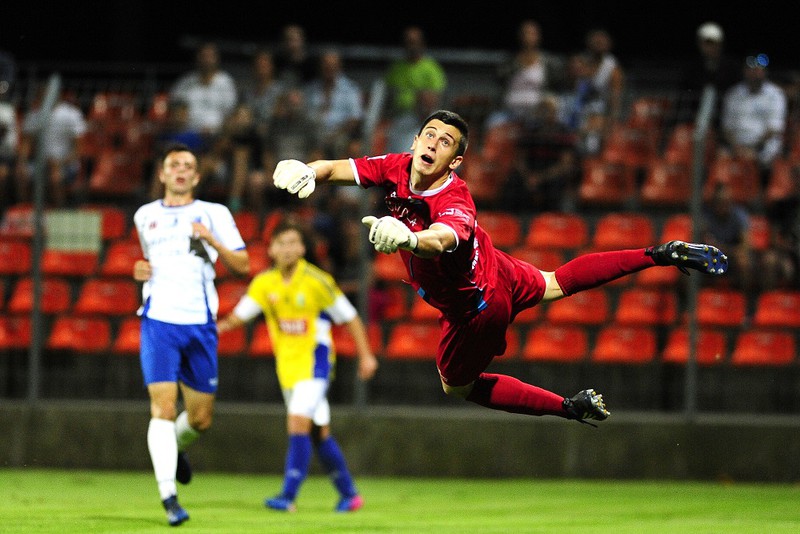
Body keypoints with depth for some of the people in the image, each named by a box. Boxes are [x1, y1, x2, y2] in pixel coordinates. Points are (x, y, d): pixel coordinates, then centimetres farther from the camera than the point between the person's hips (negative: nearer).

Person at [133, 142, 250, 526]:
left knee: (201, 418, 6)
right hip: (158, 320, 0)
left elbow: (243, 266, 3)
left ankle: (177, 448, 40)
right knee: (163, 407, -15)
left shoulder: (213, 214, 8)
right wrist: (141, 271, 10)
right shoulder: (145, 216, 16)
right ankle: (168, 495, -19)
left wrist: (212, 241, -13)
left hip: (200, 323, 0)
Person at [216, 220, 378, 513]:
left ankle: (289, 495, -24)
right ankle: (348, 494, 23)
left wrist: (366, 355, -2)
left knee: (298, 421, -21)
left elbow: (349, 316, -3)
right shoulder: (264, 283, 1)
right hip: (287, 365, 5)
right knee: (318, 432, 11)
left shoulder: (316, 281, -11)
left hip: (315, 360, -5)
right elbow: (241, 314, -7)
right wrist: (217, 326, -27)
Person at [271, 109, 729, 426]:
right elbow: (337, 169, -18)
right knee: (555, 282, 31)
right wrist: (307, 172, -41)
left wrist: (408, 238, -86)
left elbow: (441, 240, -64)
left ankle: (571, 407, 23)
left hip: (476, 311, -8)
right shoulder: (398, 168, -20)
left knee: (456, 386, 17)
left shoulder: (456, 206, -41)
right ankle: (661, 255, 40)